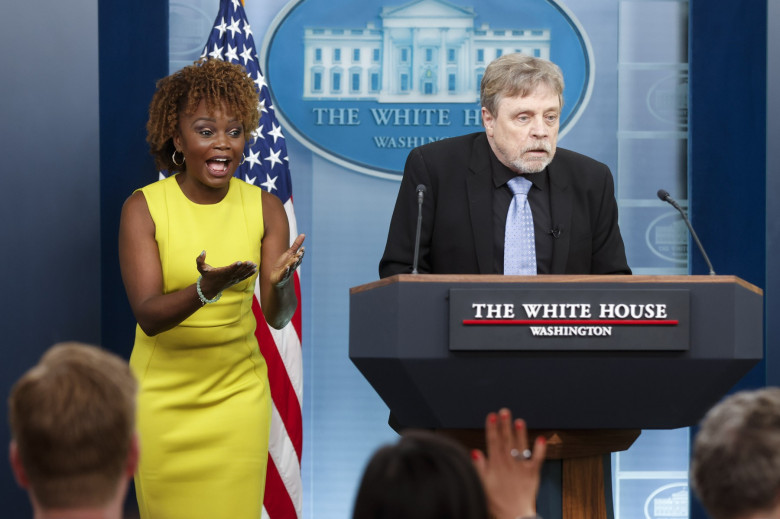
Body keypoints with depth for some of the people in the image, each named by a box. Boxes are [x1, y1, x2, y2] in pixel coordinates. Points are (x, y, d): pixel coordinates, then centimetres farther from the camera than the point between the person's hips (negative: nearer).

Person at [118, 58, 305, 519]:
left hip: (238, 393, 2)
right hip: (163, 397, -1)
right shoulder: (144, 208, -10)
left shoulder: (265, 208, -3)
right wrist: (205, 290, -37)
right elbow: (148, 316, -18)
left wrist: (279, 283, -30)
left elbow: (279, 316, -7)